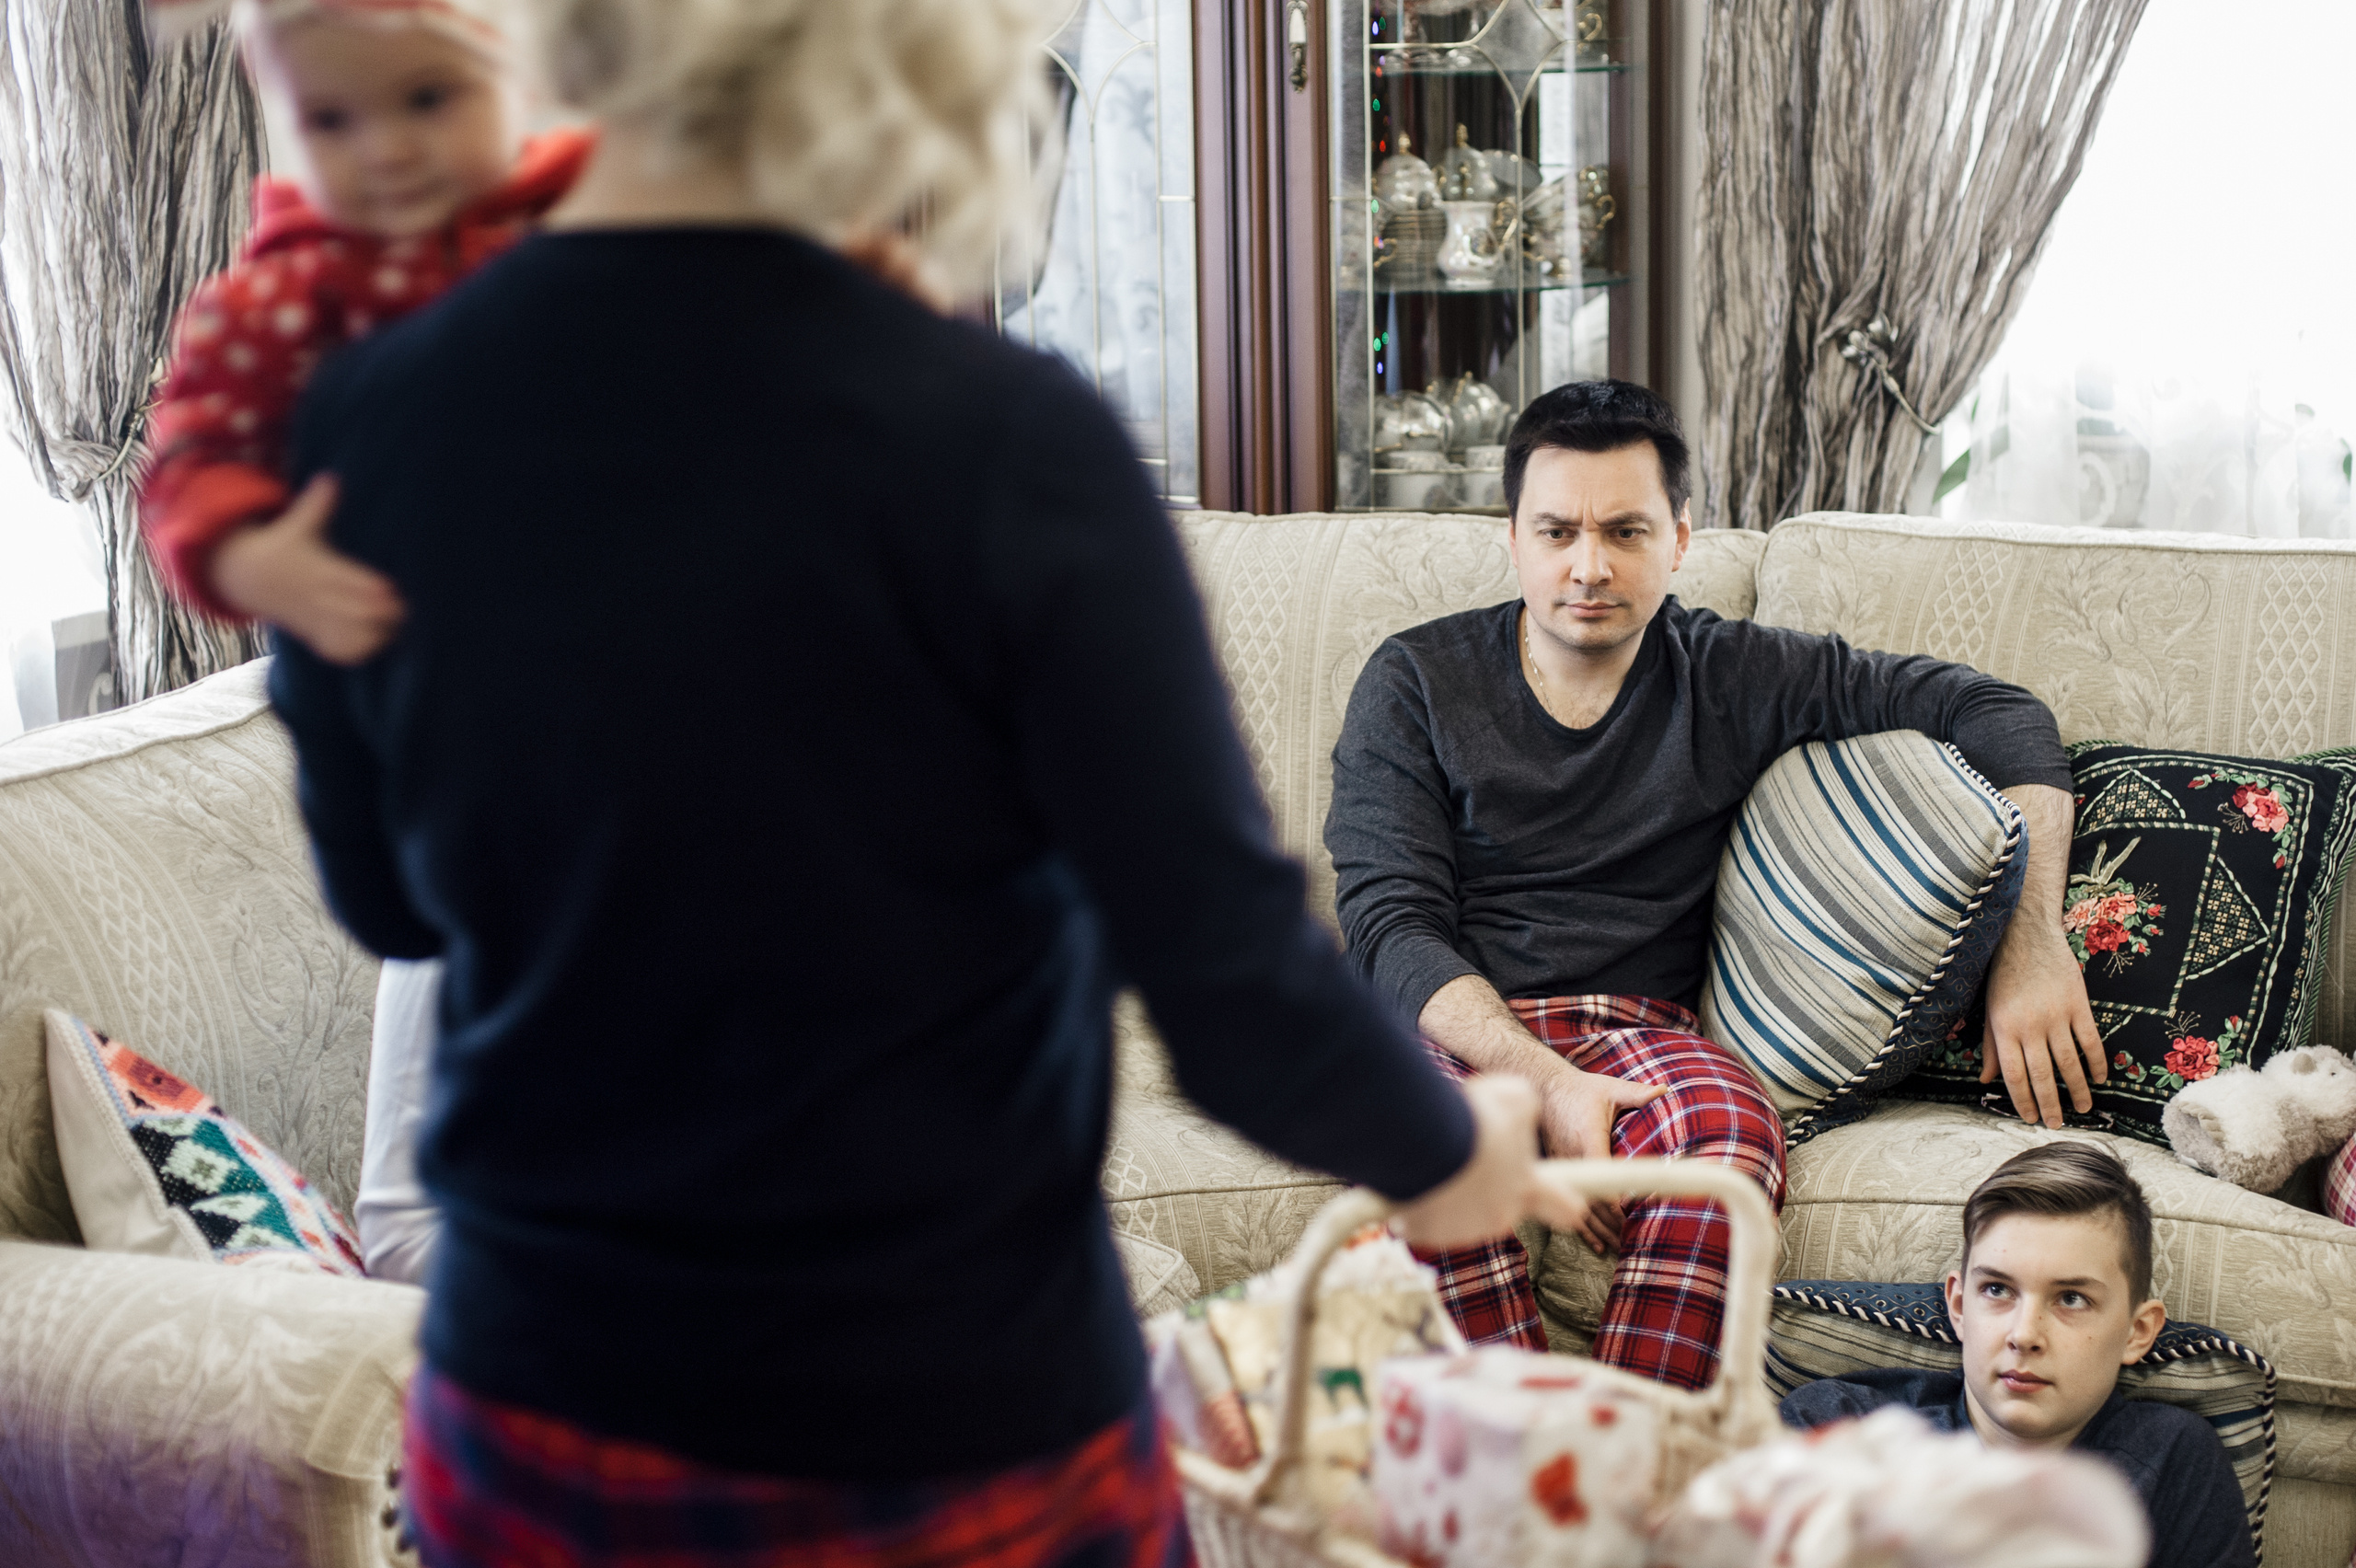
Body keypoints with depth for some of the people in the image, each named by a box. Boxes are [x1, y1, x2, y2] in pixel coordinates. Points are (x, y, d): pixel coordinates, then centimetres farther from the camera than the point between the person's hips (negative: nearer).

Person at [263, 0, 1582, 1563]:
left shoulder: (367, 420, -10)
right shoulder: (999, 436, -22)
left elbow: (389, 898, 6)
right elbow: (1236, 985, -17)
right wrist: (1447, 1148, 3)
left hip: (532, 1429, 4)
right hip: (947, 1435, -3)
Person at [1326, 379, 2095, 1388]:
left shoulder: (1735, 679, 9)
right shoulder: (1414, 683, 5)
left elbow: (1996, 717, 10)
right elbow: (1391, 927, -4)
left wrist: (2032, 946, -5)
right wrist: (1544, 1079, -21)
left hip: (1638, 1029, 1)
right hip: (1449, 1027, -1)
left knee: (1730, 1130, -35)